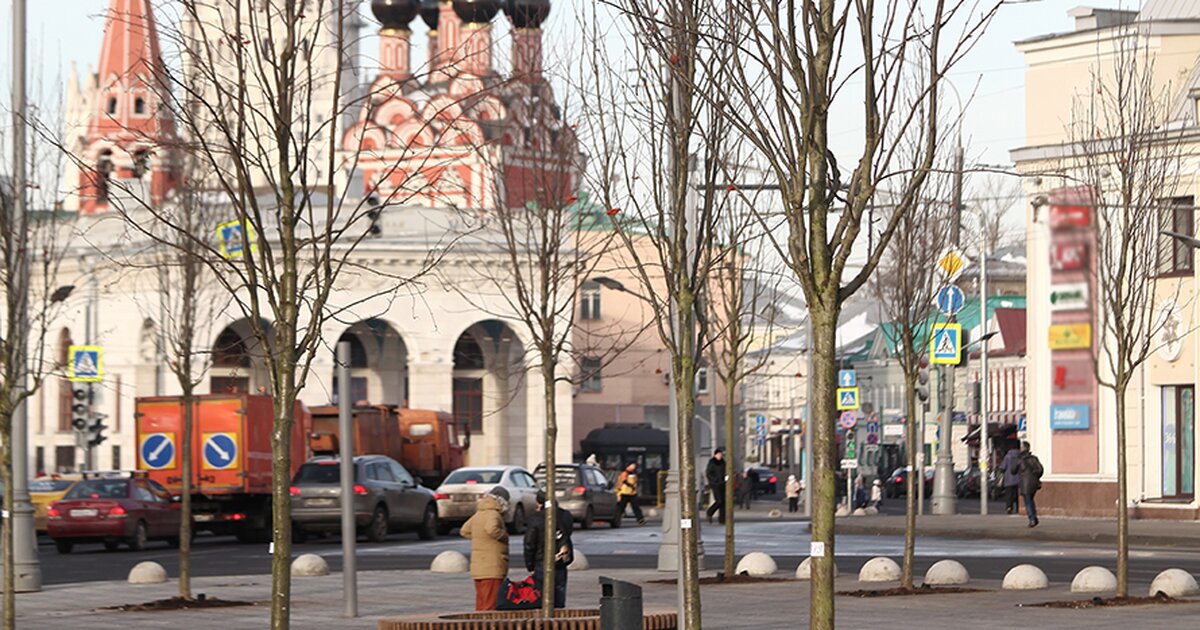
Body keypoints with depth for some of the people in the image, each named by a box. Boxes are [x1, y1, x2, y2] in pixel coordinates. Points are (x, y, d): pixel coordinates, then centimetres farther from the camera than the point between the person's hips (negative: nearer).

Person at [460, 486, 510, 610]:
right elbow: (491, 529, -33)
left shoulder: (478, 515, 15)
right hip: (492, 569, -9)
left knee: (481, 604, 13)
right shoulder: (493, 514, -13)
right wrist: (504, 535, -15)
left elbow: (464, 531, 27)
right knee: (491, 605, -8)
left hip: (478, 568, 9)